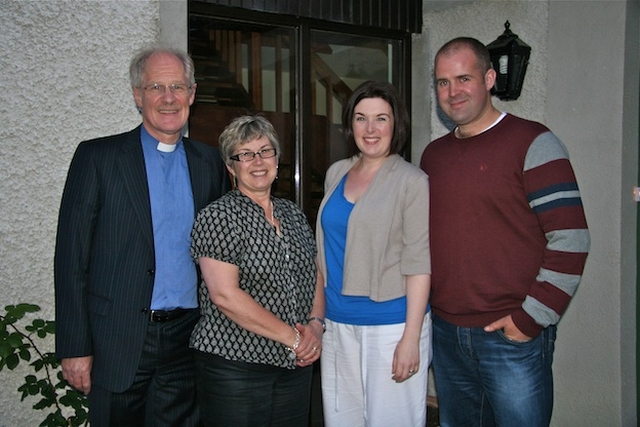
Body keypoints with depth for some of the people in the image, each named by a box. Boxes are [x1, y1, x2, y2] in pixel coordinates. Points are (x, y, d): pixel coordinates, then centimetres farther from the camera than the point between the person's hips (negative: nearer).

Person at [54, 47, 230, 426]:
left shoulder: (209, 162, 8)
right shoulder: (97, 156, -2)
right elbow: (72, 257, -4)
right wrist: (74, 348, -7)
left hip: (187, 341, 3)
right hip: (119, 342, -2)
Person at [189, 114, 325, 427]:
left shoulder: (294, 214, 12)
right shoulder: (218, 216, -9)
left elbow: (315, 276, 16)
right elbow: (225, 295, -17)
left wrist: (315, 325, -4)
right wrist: (292, 337, -14)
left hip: (295, 365, 6)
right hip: (234, 365, -6)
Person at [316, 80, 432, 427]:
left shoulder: (411, 181, -9)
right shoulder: (336, 173, 9)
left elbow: (418, 263, -13)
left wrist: (411, 337, -17)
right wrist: (318, 317, 15)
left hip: (391, 324, -5)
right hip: (338, 323, 6)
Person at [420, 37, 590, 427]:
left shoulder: (532, 142, -8)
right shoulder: (433, 154, 11)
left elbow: (570, 239, -14)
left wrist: (531, 319, -15)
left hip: (513, 339, -6)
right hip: (445, 335, 6)